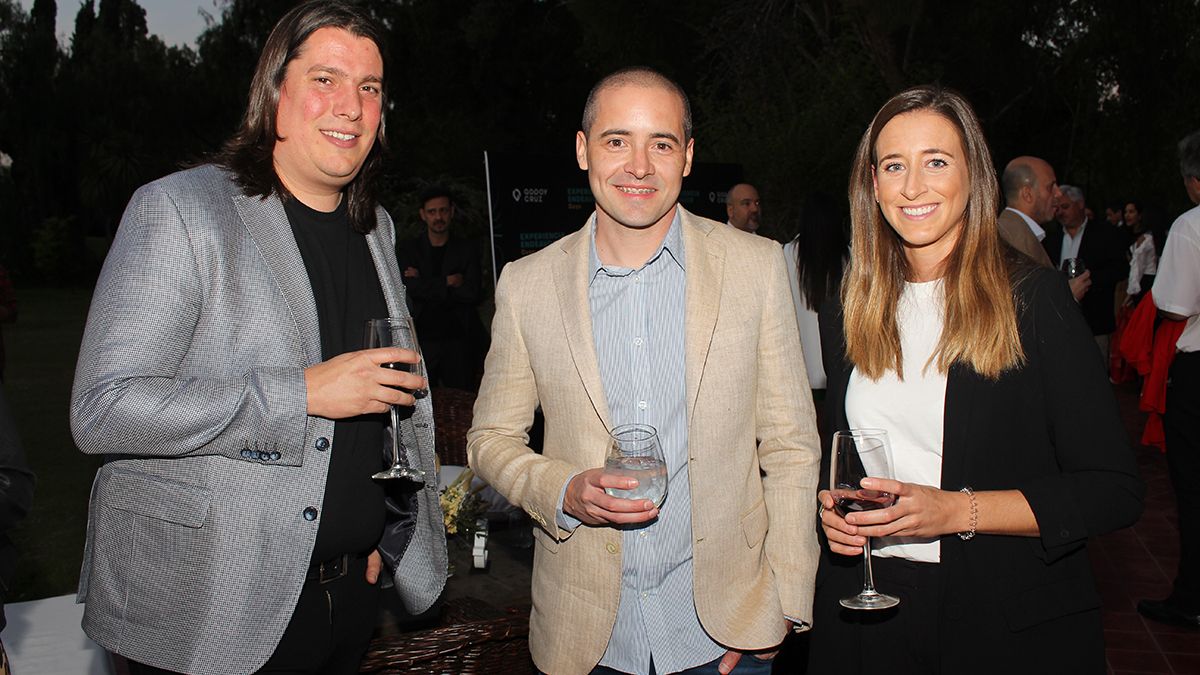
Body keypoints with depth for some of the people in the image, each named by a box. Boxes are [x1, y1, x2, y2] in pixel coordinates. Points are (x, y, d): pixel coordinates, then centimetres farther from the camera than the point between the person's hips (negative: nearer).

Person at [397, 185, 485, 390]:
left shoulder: (468, 250, 8)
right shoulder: (407, 250, 9)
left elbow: (472, 294, -5)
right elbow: (411, 289, -7)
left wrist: (427, 287, -6)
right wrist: (448, 282, -8)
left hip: (458, 341, 0)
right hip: (422, 340, 0)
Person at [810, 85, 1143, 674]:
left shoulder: (1033, 296, -10)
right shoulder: (846, 315, 3)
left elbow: (1114, 489, -12)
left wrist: (956, 512, -21)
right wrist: (831, 508, -6)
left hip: (1012, 624, -3)